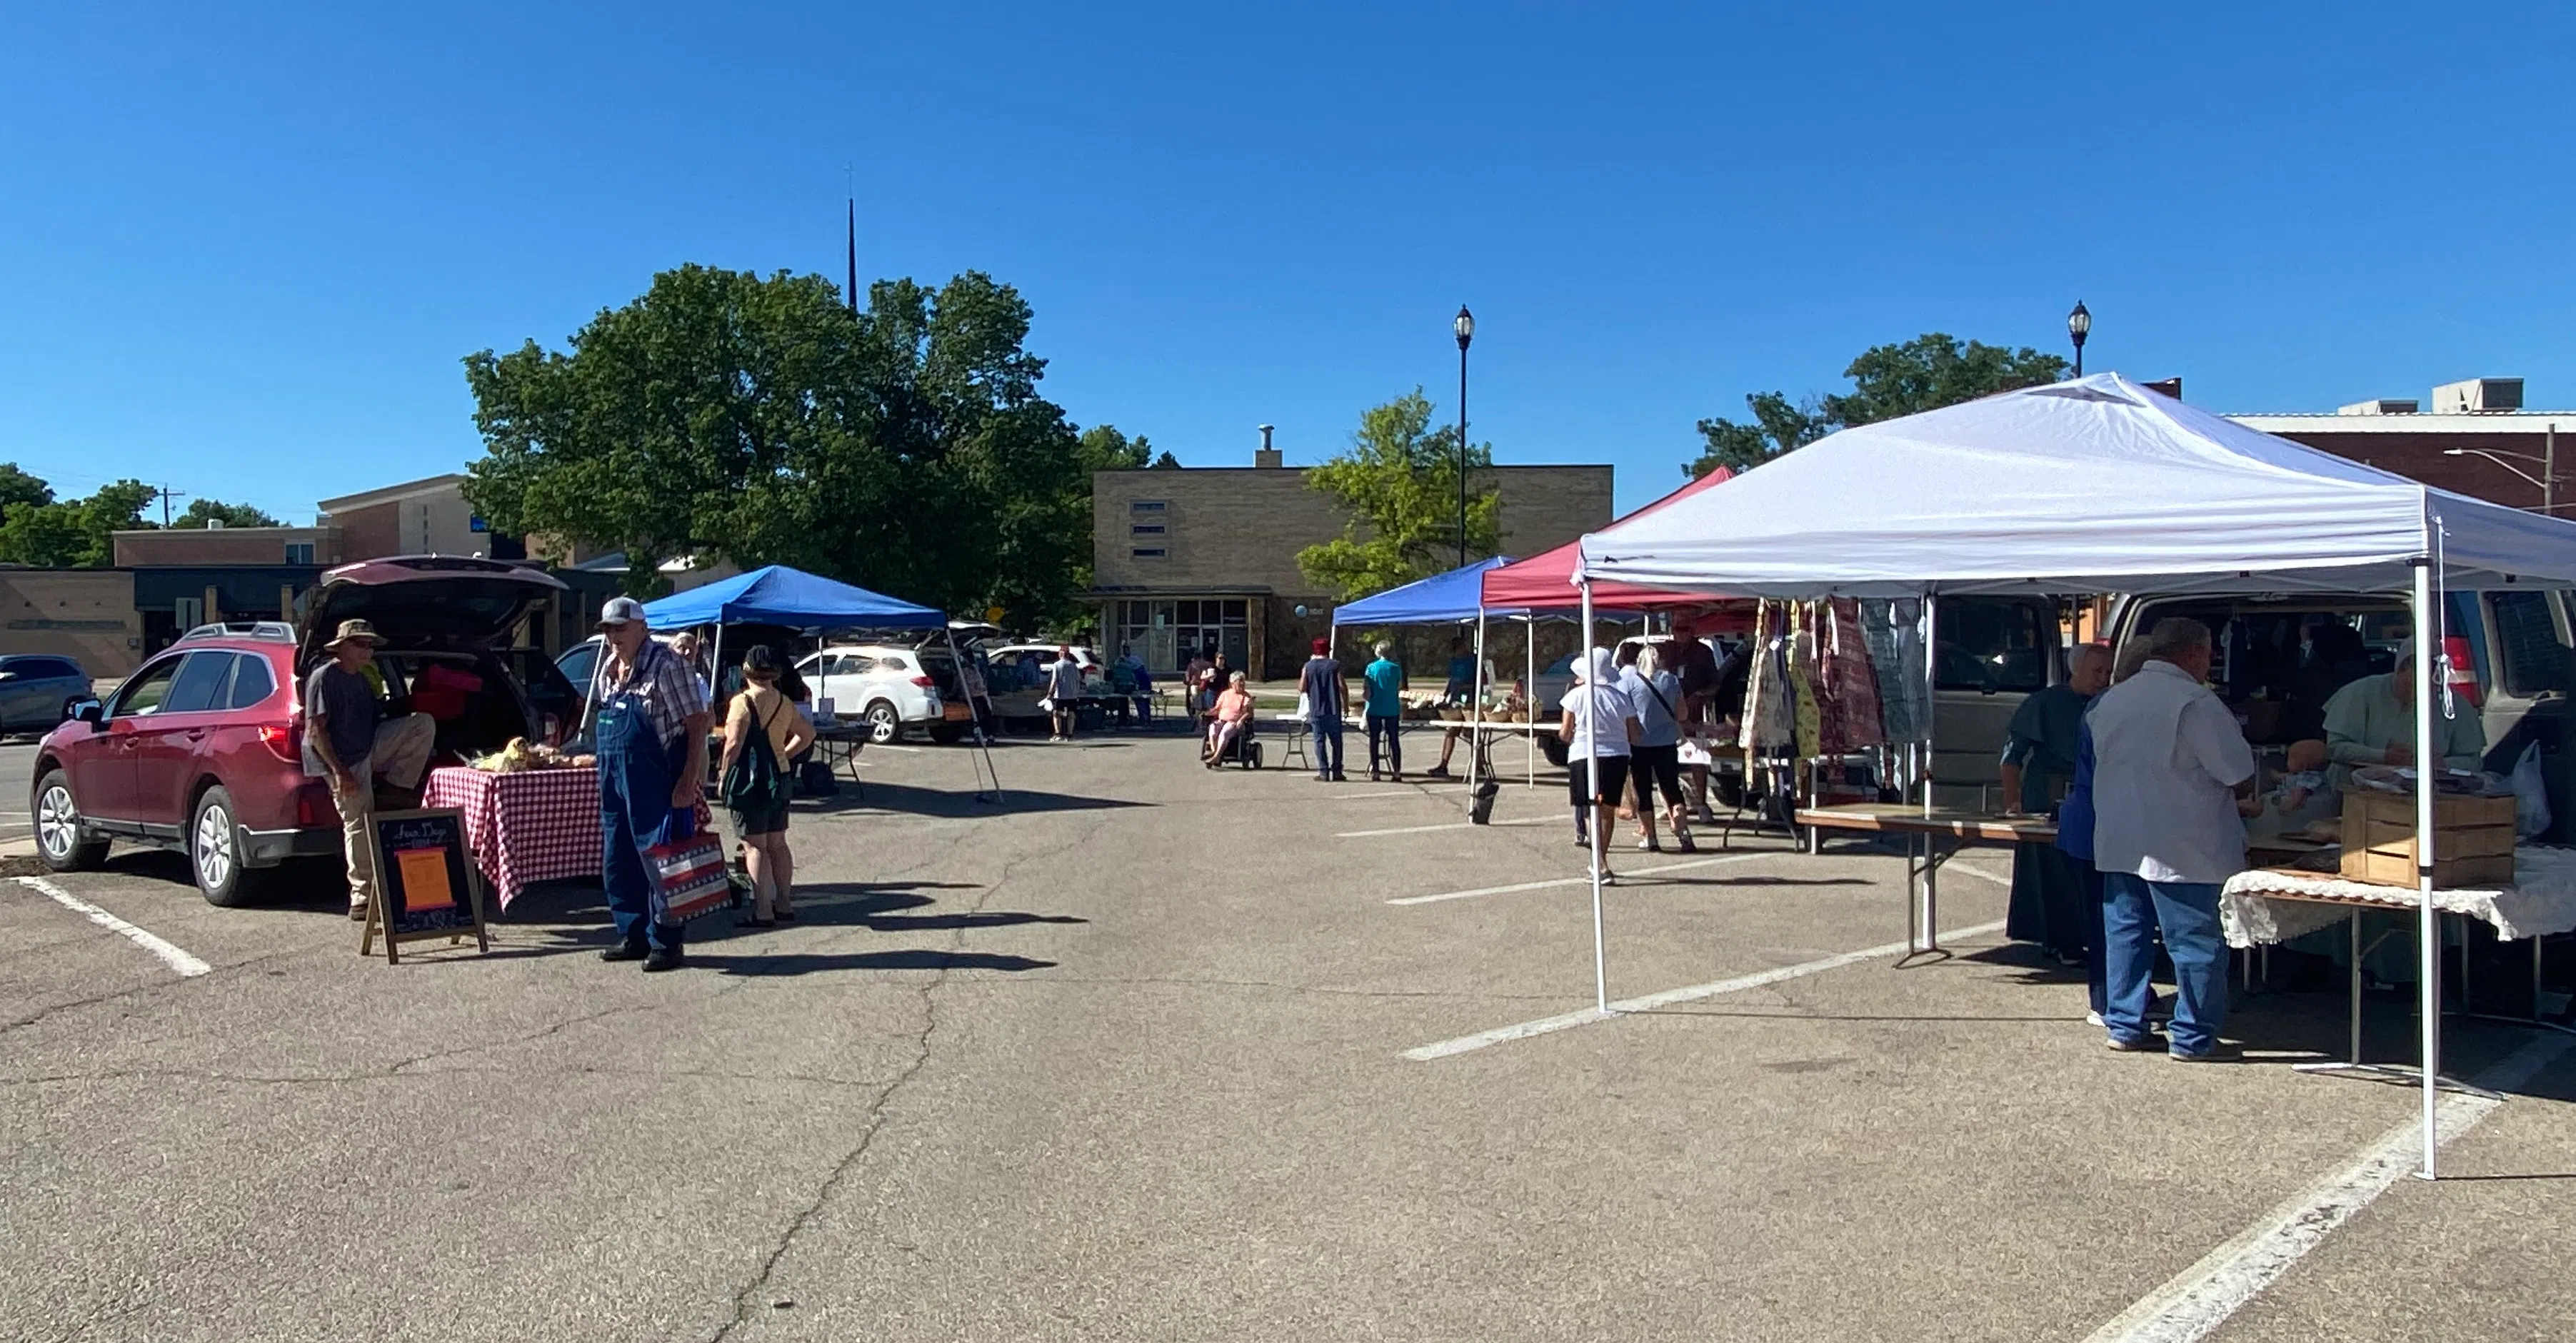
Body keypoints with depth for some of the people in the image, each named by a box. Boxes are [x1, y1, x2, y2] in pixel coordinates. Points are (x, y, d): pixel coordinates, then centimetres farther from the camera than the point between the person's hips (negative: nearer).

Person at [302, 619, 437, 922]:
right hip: (346, 763, -8)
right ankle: (362, 899, 2)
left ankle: (394, 789, -3)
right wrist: (339, 771, -23)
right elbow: (315, 730, -18)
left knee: (424, 723, -6)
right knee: (359, 826, -6)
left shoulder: (363, 680, 15)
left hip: (370, 750, 8)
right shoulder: (324, 678, -12)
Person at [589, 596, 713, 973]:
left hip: (656, 783, -8)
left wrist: (689, 781, -20)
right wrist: (604, 775, 14)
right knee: (616, 864, 13)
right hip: (614, 782, 8)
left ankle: (667, 943, 4)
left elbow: (697, 723, -14)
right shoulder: (606, 669, 13)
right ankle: (634, 937, 25)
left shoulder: (665, 665, -11)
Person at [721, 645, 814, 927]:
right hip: (780, 777, 7)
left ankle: (763, 910, -6)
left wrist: (724, 775, -9)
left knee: (755, 846, -4)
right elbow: (807, 733, 19)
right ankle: (784, 903, 21)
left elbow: (734, 744, -19)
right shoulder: (784, 702, 9)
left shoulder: (743, 701, -12)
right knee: (777, 844, 15)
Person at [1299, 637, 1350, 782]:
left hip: (1316, 710, 0)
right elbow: (1342, 687, -5)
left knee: (1319, 741, 4)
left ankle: (1323, 772, -1)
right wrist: (1346, 704, 5)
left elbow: (1302, 688, -1)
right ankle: (1336, 772, 6)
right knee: (1335, 741, 7)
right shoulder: (1335, 666, -1)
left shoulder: (1308, 666, 1)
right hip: (1333, 710, 0)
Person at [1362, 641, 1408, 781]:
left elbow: (1367, 693, -7)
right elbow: (1399, 688, -1)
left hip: (1374, 710, 0)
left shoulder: (1371, 668, -3)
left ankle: (1374, 772, 7)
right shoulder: (1396, 668, -3)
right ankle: (1397, 772, 4)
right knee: (1394, 740, 7)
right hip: (1392, 709, 0)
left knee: (1374, 740, 8)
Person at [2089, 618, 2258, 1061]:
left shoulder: (2111, 700, 9)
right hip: (2183, 848, -7)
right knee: (2196, 941, 3)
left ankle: (2124, 1025, 19)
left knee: (2125, 933, 14)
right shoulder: (2195, 703, -14)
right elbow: (2241, 778, -12)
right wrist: (2236, 799, 12)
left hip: (2118, 842, 7)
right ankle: (2193, 1037, 8)